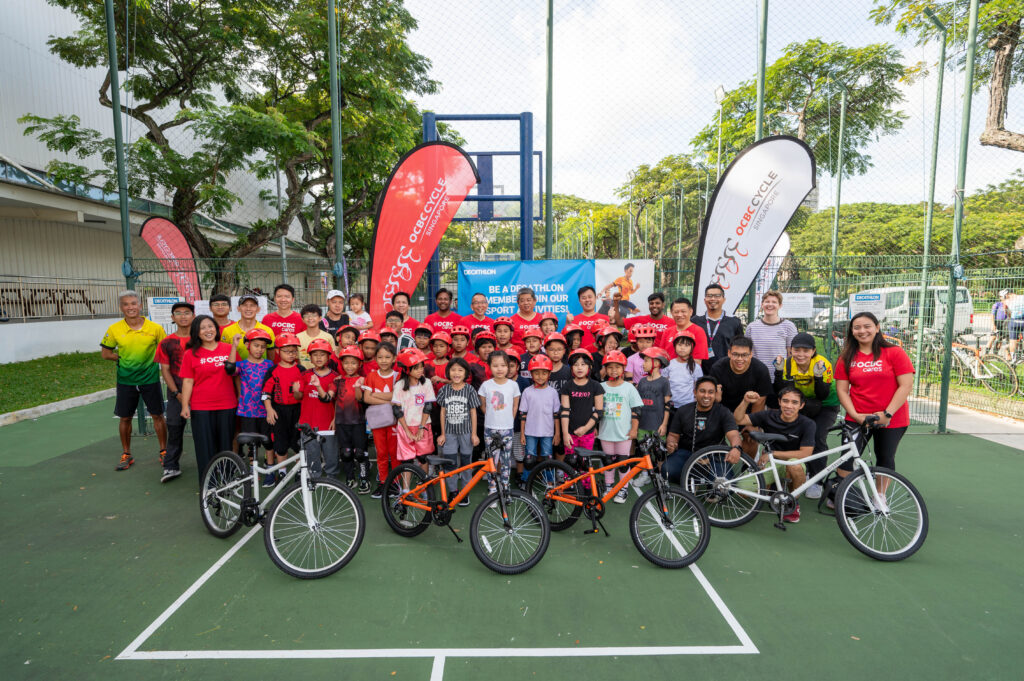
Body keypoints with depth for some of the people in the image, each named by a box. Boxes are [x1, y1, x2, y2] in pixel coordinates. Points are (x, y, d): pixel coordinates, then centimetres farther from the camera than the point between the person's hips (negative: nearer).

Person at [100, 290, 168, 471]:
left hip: (150, 378, -1)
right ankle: (126, 455, 26)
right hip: (125, 380, 1)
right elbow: (105, 353, 5)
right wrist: (123, 358, -7)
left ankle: (164, 451, 21)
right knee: (125, 418, 10)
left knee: (157, 415, 7)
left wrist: (151, 359, -11)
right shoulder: (114, 329, -5)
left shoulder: (155, 328, -7)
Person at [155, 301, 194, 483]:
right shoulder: (167, 343, 5)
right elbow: (165, 369, 5)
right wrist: (177, 393, -5)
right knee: (174, 429, 2)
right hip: (177, 394, 1)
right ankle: (171, 467, 13)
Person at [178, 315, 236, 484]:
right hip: (201, 408, -1)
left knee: (225, 444, 8)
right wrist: (185, 406, -3)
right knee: (205, 446, 4)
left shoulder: (228, 349, 3)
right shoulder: (190, 354, 1)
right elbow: (188, 382, 0)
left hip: (227, 406, 1)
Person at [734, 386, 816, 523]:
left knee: (794, 464, -39)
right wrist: (746, 402, -25)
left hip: (791, 464, -2)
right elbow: (738, 420, -7)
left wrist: (772, 453, -19)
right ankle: (772, 486, 18)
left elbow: (805, 454, -19)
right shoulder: (769, 416, -6)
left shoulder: (807, 424, -12)